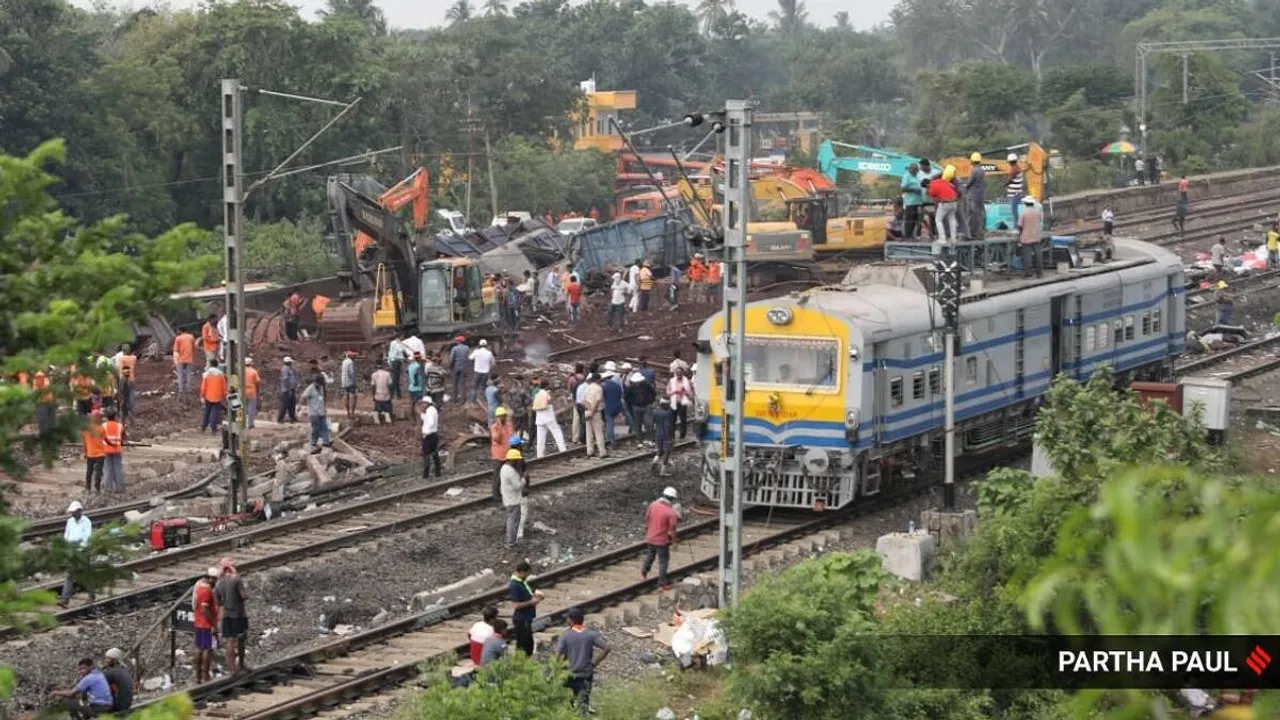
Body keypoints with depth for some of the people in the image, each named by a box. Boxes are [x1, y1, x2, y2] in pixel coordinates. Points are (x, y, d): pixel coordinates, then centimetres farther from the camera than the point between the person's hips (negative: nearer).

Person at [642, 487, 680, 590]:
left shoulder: (652, 505, -5)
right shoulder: (671, 512, -20)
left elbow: (647, 520, 6)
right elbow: (672, 529, -16)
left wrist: (646, 532, 20)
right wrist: (673, 542, -2)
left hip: (650, 538, 5)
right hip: (662, 540, -5)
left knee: (649, 555, 28)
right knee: (663, 561, 7)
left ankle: (644, 572, 48)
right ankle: (662, 584, 11)